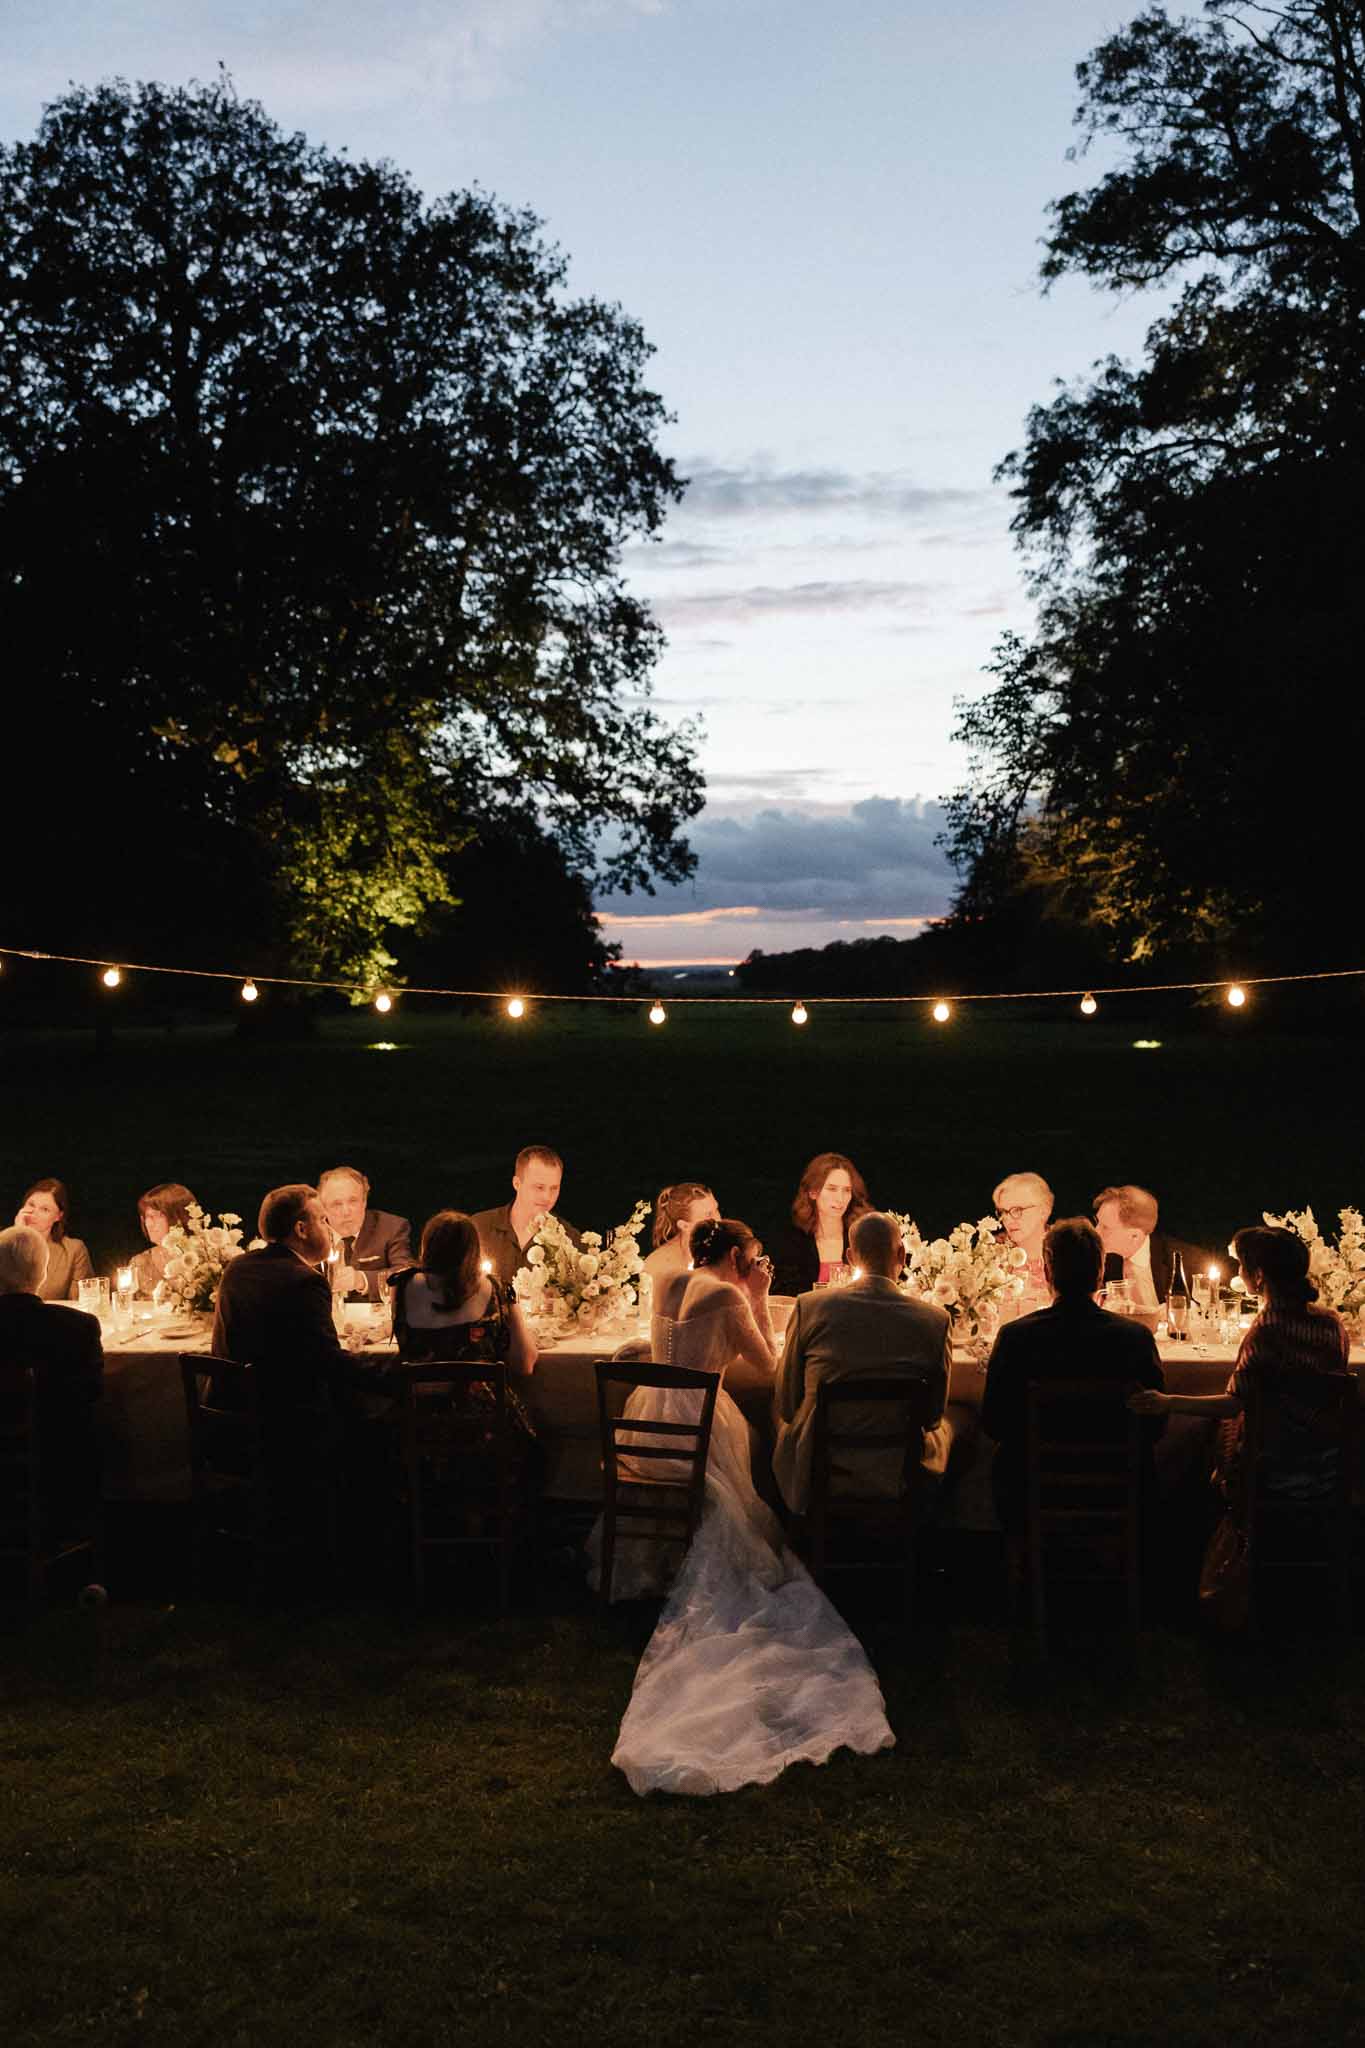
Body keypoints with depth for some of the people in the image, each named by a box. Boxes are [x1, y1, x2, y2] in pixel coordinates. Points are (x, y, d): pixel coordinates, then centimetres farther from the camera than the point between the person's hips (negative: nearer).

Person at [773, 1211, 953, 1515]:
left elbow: (786, 1407, 0)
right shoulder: (936, 1321, -10)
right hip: (897, 1488, 0)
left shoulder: (808, 1307, -9)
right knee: (947, 1427, 31)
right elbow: (933, 1416, 3)